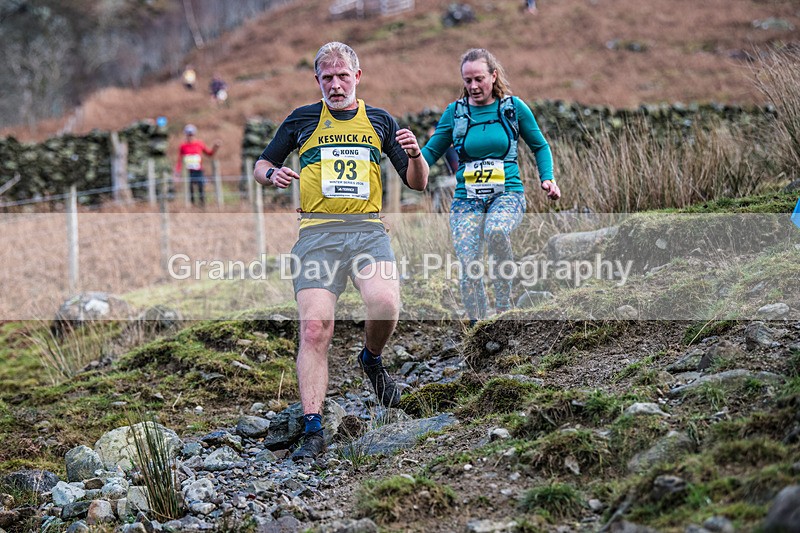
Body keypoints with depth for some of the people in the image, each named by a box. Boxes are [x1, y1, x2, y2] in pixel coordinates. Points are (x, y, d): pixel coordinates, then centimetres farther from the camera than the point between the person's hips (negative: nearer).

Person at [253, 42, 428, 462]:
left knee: (385, 304, -27)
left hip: (368, 230, 0)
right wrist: (273, 174, -3)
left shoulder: (380, 121, 16)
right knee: (314, 329, -13)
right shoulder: (301, 120, 14)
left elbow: (417, 184, 15)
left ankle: (371, 360, 7)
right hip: (317, 234, 0)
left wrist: (414, 155, -8)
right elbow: (261, 165, 21)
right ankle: (313, 430, -10)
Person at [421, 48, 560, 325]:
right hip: (466, 198, 2)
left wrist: (547, 178, -1)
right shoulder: (455, 111, 5)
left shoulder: (514, 107, 3)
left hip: (507, 194, -2)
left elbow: (540, 146, 15)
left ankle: (503, 307, -21)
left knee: (496, 230, -36)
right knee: (469, 268, -14)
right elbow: (431, 151, 11)